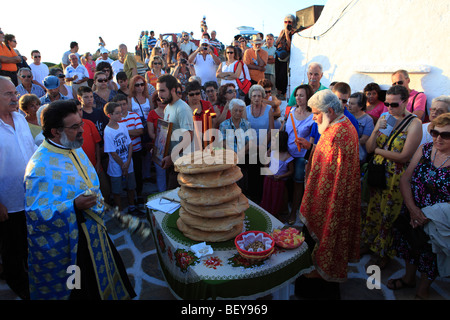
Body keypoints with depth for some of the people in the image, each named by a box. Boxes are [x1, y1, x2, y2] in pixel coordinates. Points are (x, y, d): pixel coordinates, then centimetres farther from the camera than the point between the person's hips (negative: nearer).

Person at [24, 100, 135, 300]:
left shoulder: (75, 148, 2)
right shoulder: (40, 167, -26)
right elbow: (37, 213, -27)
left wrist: (98, 205, 21)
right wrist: (74, 206, -37)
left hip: (92, 230, 8)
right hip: (64, 245, -8)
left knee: (100, 280, 23)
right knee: (79, 292, 13)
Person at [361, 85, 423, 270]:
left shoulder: (415, 124, -12)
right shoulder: (384, 118, 4)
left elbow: (404, 156, -20)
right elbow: (369, 148, 0)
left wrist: (378, 150, -9)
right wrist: (376, 130, -17)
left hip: (396, 177, -5)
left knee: (389, 215, 8)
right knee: (373, 210, 16)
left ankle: (384, 253, 27)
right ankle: (369, 243, 36)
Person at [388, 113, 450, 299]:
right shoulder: (425, 149, -7)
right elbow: (405, 179, -6)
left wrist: (429, 215, -23)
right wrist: (412, 208, -15)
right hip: (412, 214, 4)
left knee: (431, 254, 17)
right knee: (410, 245, 23)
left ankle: (422, 290, 43)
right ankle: (409, 278, 50)